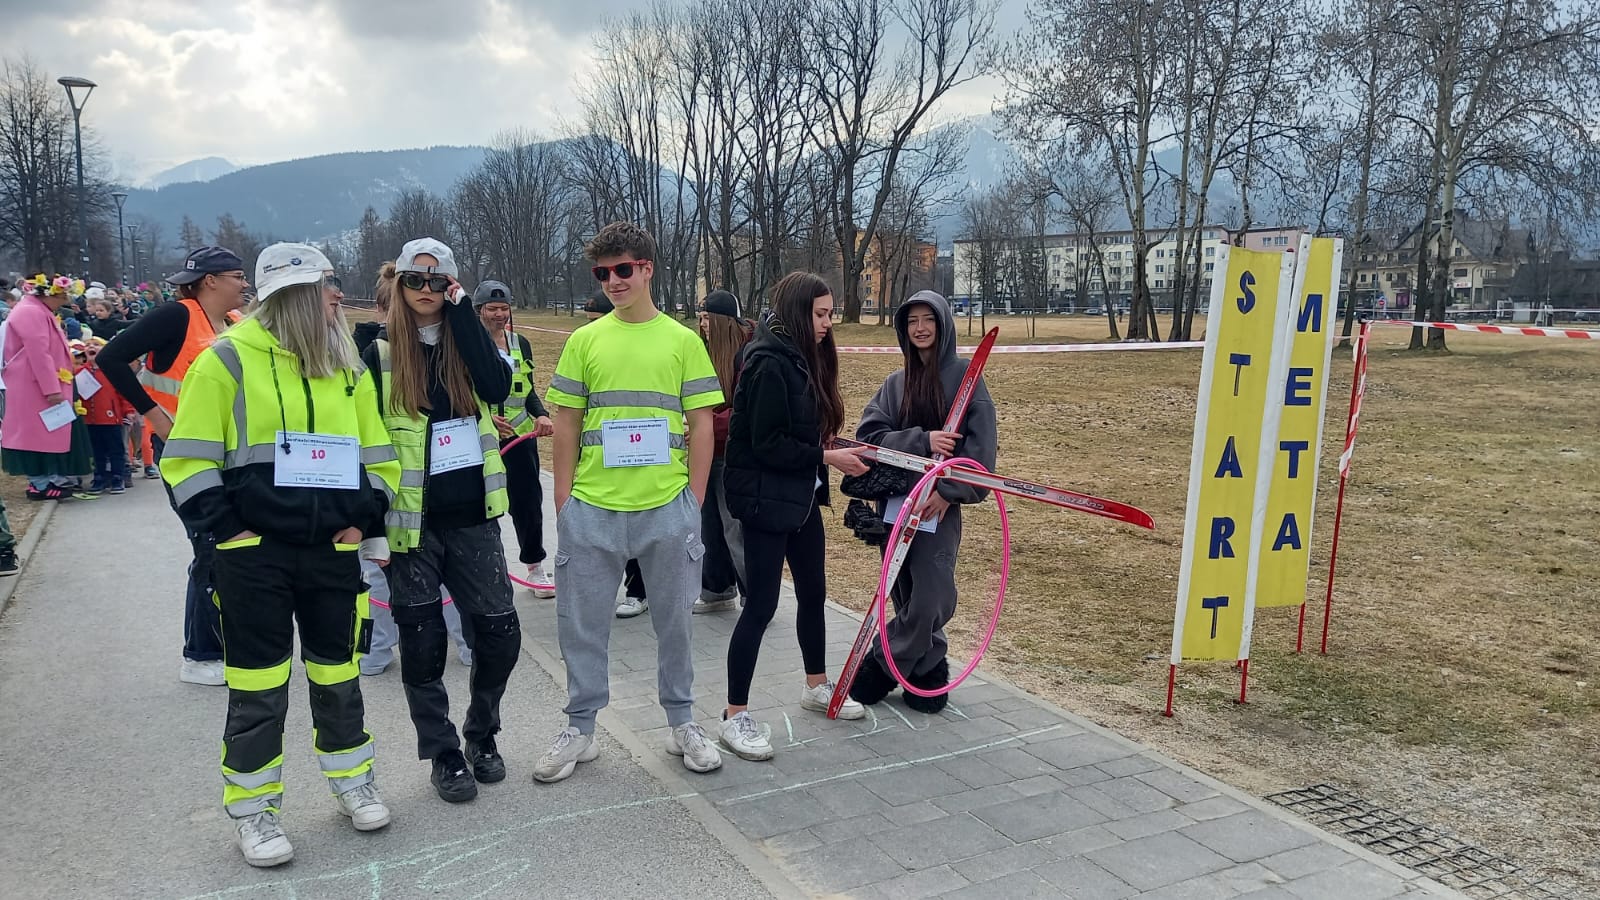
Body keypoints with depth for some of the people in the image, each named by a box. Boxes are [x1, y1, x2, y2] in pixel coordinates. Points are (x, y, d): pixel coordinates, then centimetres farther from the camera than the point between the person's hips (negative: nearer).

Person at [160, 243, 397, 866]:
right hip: (254, 557, -4)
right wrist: (228, 530, -11)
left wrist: (366, 519, 4)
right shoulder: (227, 361, -6)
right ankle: (252, 809, 21)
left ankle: (351, 780, 33)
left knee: (338, 674, 15)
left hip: (333, 553, 4)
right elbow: (187, 460, -6)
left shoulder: (346, 367, 9)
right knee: (258, 689, 4)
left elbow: (377, 454, 15)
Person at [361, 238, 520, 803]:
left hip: (473, 518, 2)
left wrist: (461, 311, -13)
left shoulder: (465, 340, 6)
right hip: (413, 523, -2)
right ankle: (444, 754, 23)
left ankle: (482, 734, 26)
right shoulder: (380, 355, -1)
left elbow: (497, 387, -14)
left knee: (499, 632, 2)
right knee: (422, 643, 6)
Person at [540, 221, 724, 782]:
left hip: (667, 508, -1)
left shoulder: (683, 341, 3)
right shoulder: (584, 341, 5)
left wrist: (694, 502, -1)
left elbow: (701, 425, 3)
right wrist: (564, 501, 1)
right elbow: (566, 425, 6)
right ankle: (580, 729, 25)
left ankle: (682, 723, 28)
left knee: (675, 619, 10)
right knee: (582, 623, 8)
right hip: (592, 509, 1)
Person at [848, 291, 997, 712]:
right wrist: (922, 440, -17)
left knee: (929, 598, -8)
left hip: (940, 504, -3)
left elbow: (979, 444, -7)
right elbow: (868, 434, -3)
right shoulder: (896, 383, 10)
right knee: (907, 596, 6)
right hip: (895, 500, 4)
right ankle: (928, 675, 22)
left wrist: (948, 491, -17)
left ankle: (878, 666, 11)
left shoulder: (965, 376, 0)